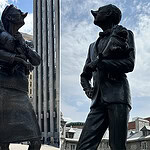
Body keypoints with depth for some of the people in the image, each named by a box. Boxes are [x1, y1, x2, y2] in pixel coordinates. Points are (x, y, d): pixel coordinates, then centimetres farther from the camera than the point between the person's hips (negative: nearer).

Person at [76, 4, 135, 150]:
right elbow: (85, 75, 30)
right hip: (98, 101, 5)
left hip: (117, 97, -5)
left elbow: (129, 64, -2)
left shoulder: (124, 34, 13)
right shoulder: (94, 45, 30)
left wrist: (99, 63, -7)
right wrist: (87, 87, 8)